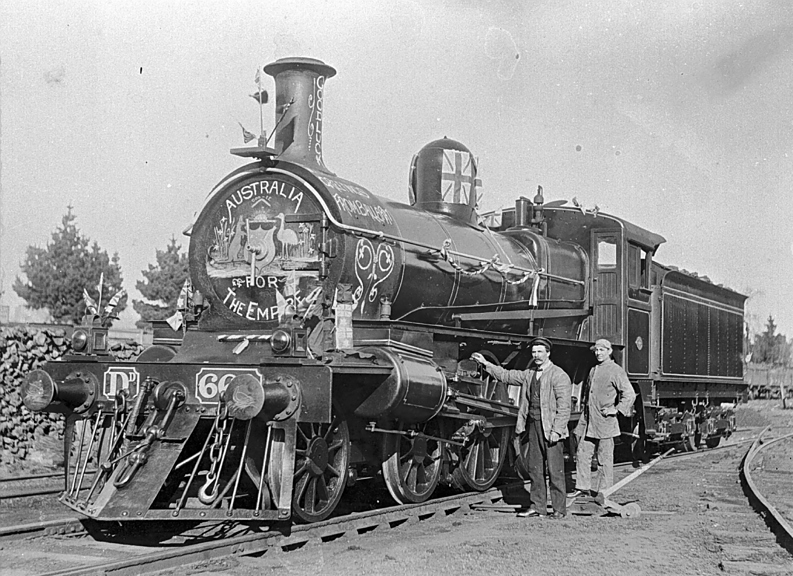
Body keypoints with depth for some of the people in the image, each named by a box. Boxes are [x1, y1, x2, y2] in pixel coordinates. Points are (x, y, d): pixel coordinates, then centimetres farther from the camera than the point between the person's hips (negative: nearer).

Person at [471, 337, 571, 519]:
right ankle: (537, 506, 17)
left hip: (551, 429, -7)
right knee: (535, 469, 10)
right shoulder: (529, 374, 13)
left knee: (555, 470, -4)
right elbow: (507, 376, 23)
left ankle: (559, 509, 3)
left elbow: (564, 407, -13)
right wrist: (486, 364, 19)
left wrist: (556, 430, -19)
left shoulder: (559, 376, -9)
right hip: (533, 425, 7)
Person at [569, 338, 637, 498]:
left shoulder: (616, 370, -6)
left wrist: (616, 409, -14)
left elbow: (630, 394, -10)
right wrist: (583, 407, 20)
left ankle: (604, 491, 7)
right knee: (582, 454, 7)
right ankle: (583, 487, 16)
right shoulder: (593, 370, 16)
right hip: (588, 421, 7)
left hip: (604, 421, -7)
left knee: (605, 458, 0)